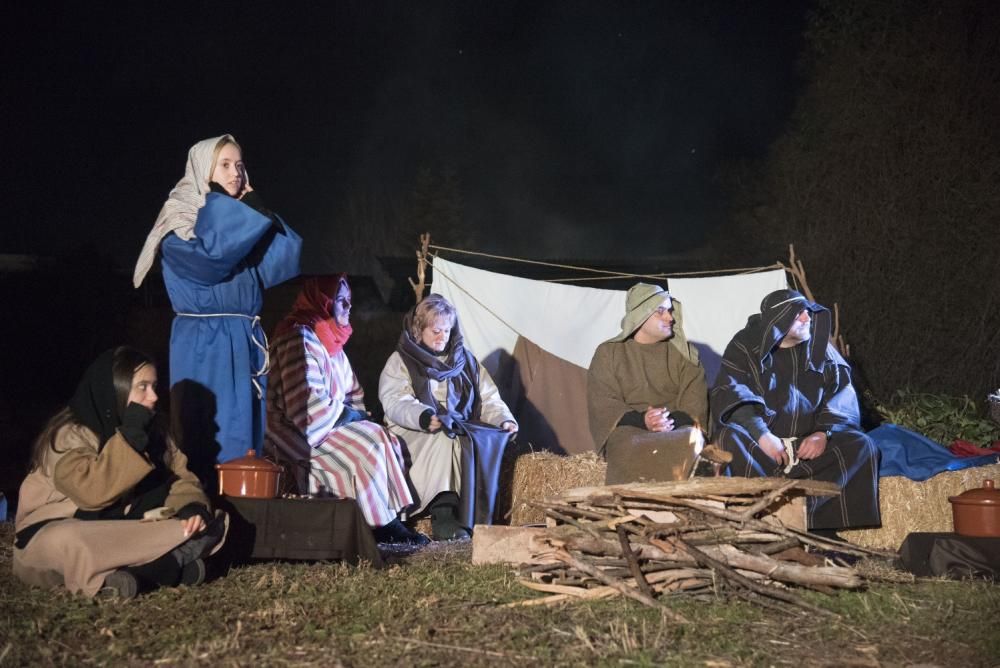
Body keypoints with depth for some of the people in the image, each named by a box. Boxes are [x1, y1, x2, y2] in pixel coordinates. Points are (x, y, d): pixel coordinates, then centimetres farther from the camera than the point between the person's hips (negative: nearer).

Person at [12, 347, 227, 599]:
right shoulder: (71, 434, -18)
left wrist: (191, 508, -22)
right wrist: (129, 435, -29)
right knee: (68, 544, -43)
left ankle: (138, 572, -30)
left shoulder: (151, 428, 3)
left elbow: (179, 475, 1)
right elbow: (91, 492, -34)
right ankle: (174, 559, -34)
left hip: (119, 531, 6)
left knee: (206, 522, -10)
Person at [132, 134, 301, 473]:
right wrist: (218, 205, -13)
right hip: (203, 343, -7)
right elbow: (209, 256, -24)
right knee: (209, 436, -6)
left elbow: (280, 263, 3)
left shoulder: (243, 219, 15)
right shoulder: (180, 220, -4)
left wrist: (258, 213, -2)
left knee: (246, 433, 8)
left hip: (245, 340, 7)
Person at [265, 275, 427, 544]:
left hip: (331, 422, 9)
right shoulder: (300, 338, -18)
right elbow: (308, 403, -25)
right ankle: (380, 523, -12)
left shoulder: (331, 339, 13)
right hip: (299, 432, -9)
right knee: (367, 446, -21)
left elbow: (352, 391, 22)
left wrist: (355, 414, 2)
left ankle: (390, 520, -10)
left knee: (383, 440, -6)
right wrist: (344, 413, -12)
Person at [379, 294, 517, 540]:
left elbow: (489, 398, 18)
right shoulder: (401, 361, 7)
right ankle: (442, 513, -43)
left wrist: (504, 419, -4)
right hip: (415, 435, -3)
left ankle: (475, 517, -31)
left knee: (487, 443, -29)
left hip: (463, 431, 4)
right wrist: (423, 416, -30)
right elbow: (395, 402, -10)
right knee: (444, 439, -37)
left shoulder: (465, 360, 20)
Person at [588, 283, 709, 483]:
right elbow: (602, 404, -1)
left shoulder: (683, 352, 16)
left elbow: (695, 403, 5)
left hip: (678, 429, 1)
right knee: (634, 450, -36)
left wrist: (673, 420, -19)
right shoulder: (608, 353, 11)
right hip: (629, 430, -1)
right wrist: (642, 420, -19)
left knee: (691, 444, -33)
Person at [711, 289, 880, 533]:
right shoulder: (745, 346, 1)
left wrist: (824, 433, -16)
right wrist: (761, 435, -29)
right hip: (760, 442, -3)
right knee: (729, 439, -34)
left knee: (859, 445, -22)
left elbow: (842, 396, 3)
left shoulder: (820, 346, 10)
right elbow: (730, 394, -14)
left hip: (809, 443, 3)